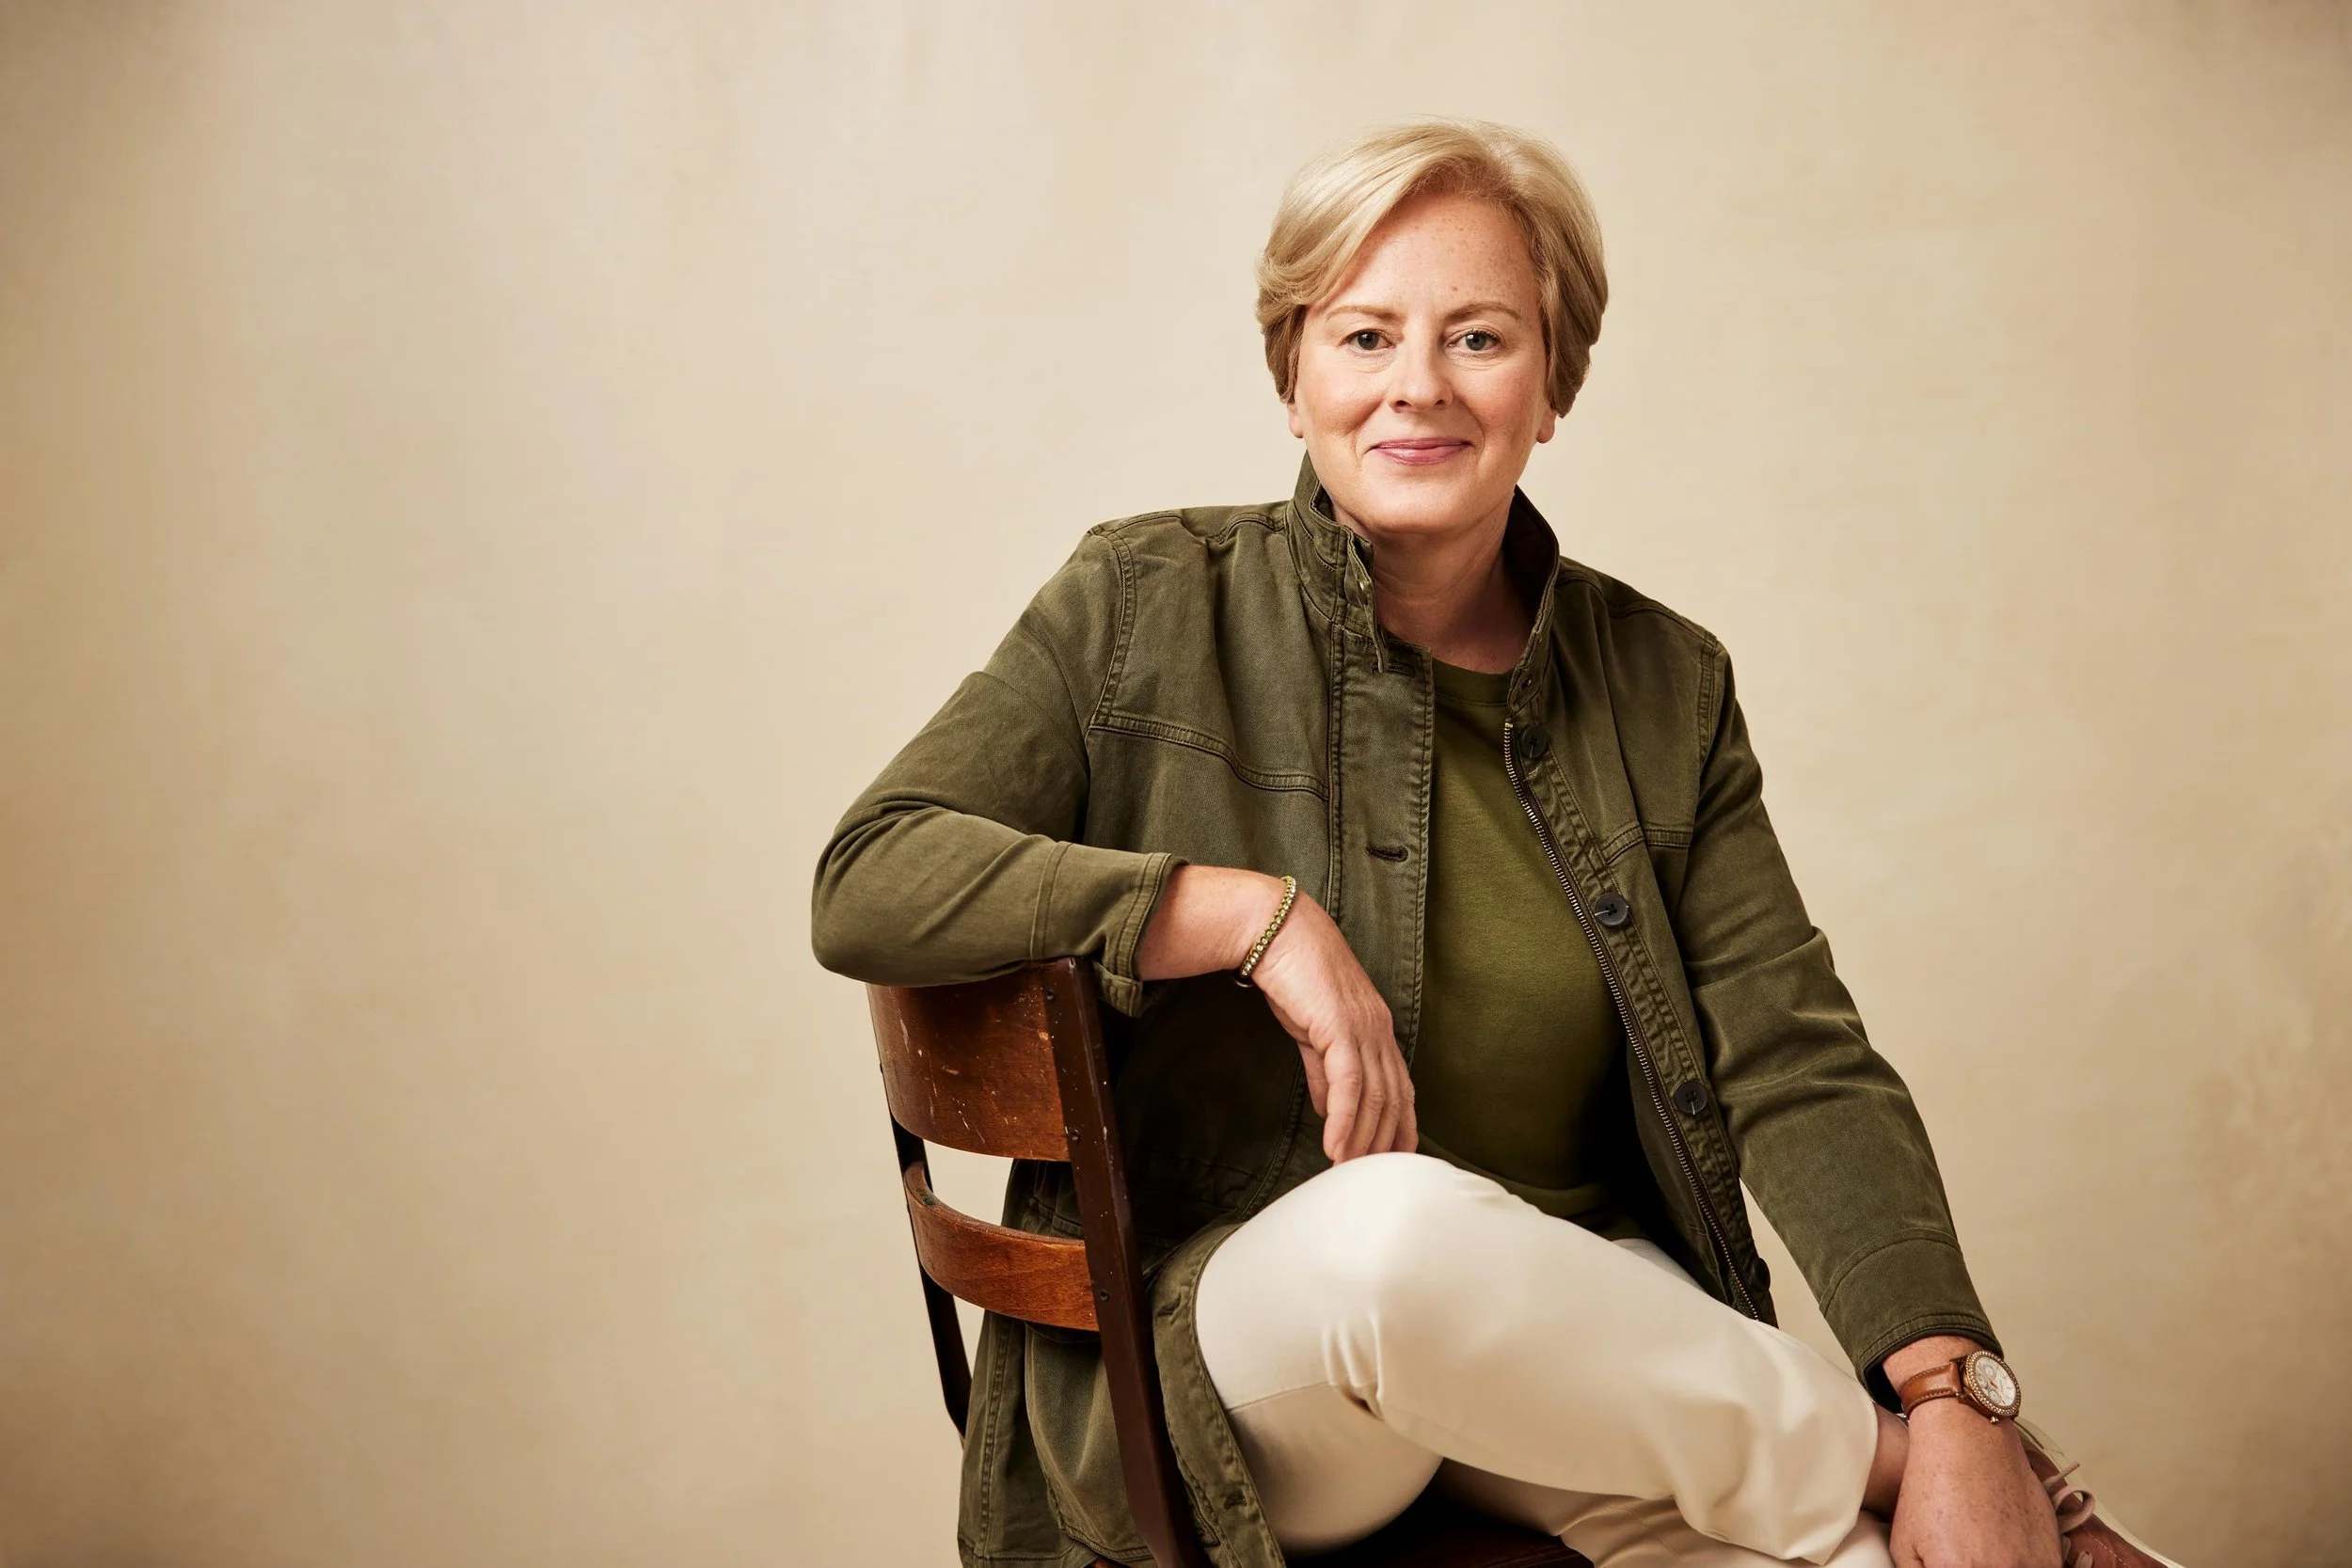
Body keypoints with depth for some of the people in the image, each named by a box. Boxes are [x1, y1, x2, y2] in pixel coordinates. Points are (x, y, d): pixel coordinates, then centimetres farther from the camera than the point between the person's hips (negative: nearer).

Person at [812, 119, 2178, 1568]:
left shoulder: (1664, 684, 6)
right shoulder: (1151, 606, -1)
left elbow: (1797, 1063, -1)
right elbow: (864, 883, -9)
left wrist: (1955, 1404, -17)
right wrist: (1251, 912, -19)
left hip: (1584, 1324, 1)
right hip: (1222, 1328, 0)